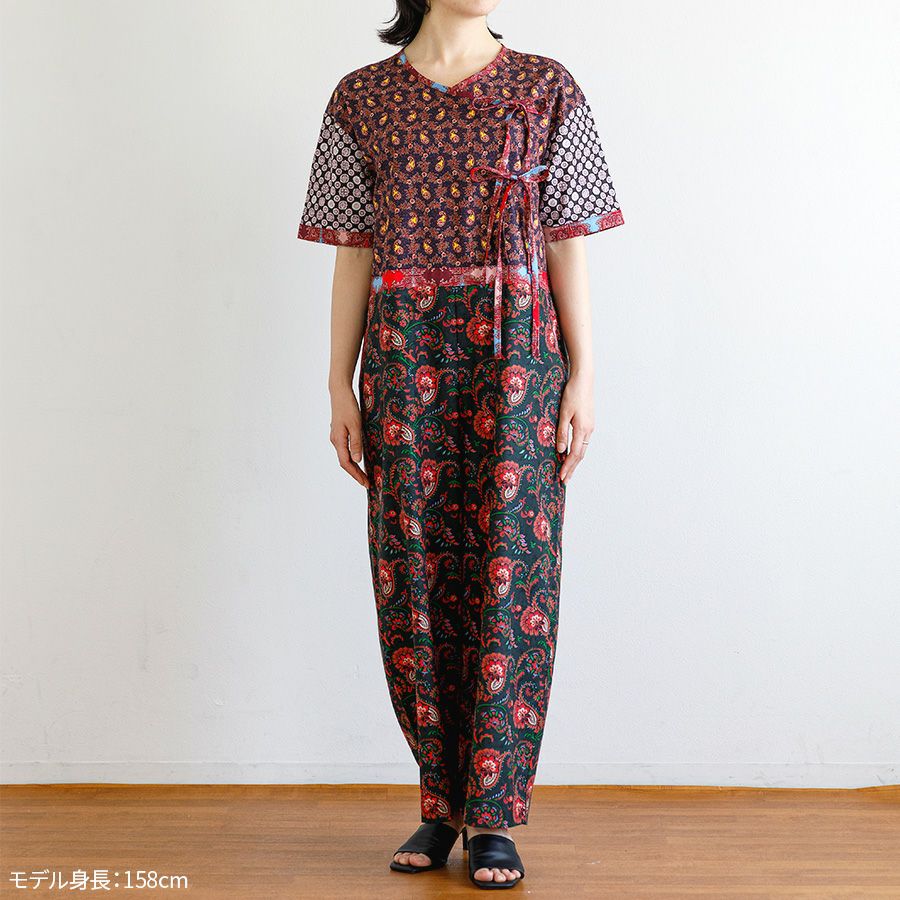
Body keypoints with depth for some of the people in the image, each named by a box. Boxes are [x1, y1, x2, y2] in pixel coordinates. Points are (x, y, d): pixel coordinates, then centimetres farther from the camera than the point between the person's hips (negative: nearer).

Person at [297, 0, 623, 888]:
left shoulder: (546, 89, 8)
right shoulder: (362, 98, 10)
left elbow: (567, 246, 5)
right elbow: (353, 255, 8)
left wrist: (582, 377, -2)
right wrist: (340, 387, 4)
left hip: (515, 349, -1)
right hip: (404, 352, 1)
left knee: (509, 567, -3)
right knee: (413, 569, 2)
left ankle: (493, 817, 6)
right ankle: (444, 803, 18)